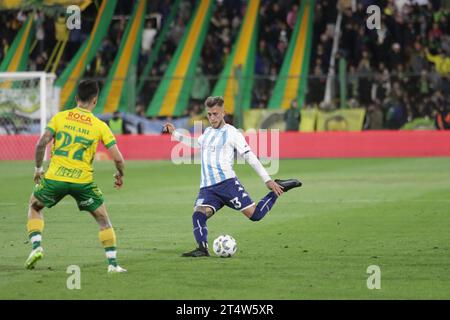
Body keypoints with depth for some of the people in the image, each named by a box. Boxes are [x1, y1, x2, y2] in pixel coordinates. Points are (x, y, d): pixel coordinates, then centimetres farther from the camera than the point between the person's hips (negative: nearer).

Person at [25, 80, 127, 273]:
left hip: (55, 177, 1)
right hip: (83, 181, -1)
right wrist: (120, 175, 18)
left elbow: (41, 144, -5)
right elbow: (118, 158, -3)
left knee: (34, 207, 26)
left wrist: (38, 168, 10)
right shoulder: (100, 126, 1)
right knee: (103, 219, 16)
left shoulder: (60, 117, 2)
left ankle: (36, 246, 7)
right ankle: (112, 263, 10)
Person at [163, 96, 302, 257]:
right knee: (198, 214, -24)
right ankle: (202, 249, -30)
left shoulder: (232, 133, 1)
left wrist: (268, 180, -6)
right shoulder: (207, 132, 20)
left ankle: (277, 190, 11)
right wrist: (174, 134, 42)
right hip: (207, 188, 5)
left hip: (227, 183, -5)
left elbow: (250, 157, -1)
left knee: (255, 214, -11)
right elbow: (197, 143, 45)